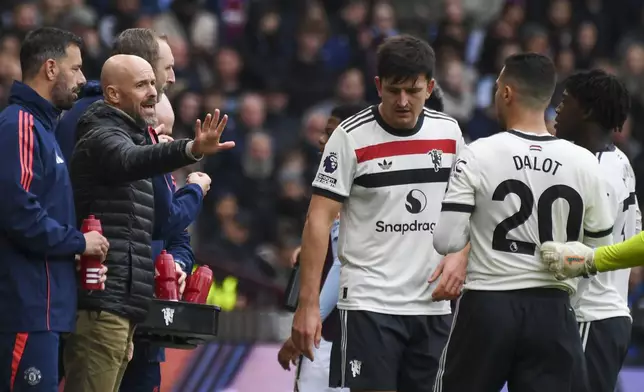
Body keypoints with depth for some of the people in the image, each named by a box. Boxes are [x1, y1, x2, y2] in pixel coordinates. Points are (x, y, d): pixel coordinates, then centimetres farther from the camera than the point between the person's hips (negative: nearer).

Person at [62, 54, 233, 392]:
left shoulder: (133, 136, 24)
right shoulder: (103, 137, -8)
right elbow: (130, 161, -31)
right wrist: (191, 150, -50)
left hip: (123, 302, 10)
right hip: (102, 300, -10)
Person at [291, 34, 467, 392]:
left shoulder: (449, 133, 6)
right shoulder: (351, 136, -8)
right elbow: (319, 219, -9)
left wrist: (459, 258, -3)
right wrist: (308, 304, -15)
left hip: (433, 305, 5)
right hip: (370, 304, -5)